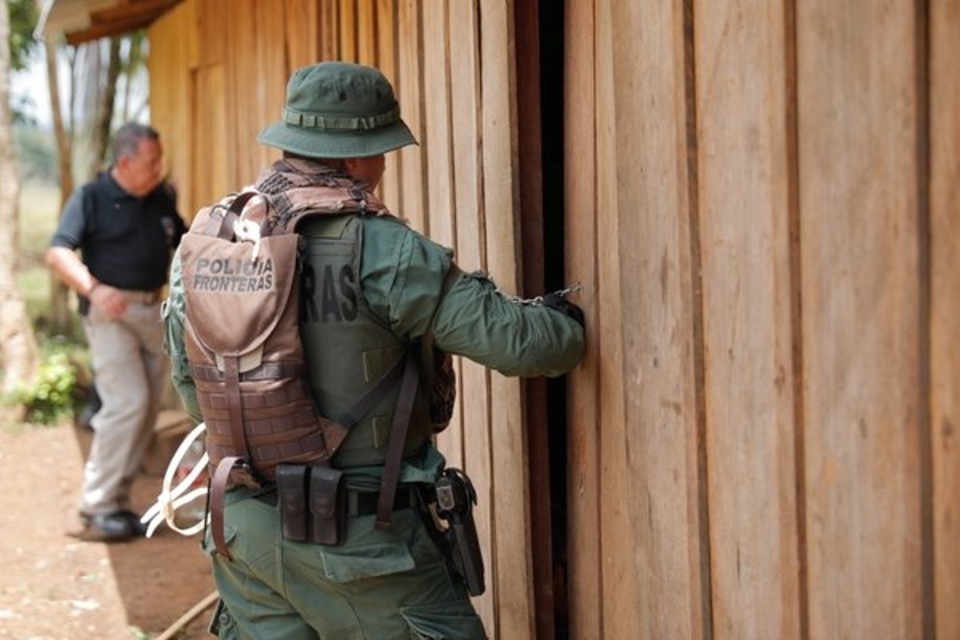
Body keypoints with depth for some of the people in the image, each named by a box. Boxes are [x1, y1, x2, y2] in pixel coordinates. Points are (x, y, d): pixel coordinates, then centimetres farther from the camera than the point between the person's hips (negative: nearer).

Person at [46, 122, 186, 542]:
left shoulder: (162, 200, 10)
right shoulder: (92, 198, -8)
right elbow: (58, 253, -16)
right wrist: (92, 289, -31)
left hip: (152, 311, 7)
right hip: (110, 311, -6)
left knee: (146, 409, 6)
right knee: (128, 402, -16)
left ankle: (116, 502, 17)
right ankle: (95, 511, -8)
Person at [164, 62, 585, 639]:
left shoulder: (202, 240, 2)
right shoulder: (374, 249, -18)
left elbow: (189, 383, 11)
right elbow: (511, 338, -17)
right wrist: (569, 327, 5)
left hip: (243, 524, 6)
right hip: (358, 540, -6)